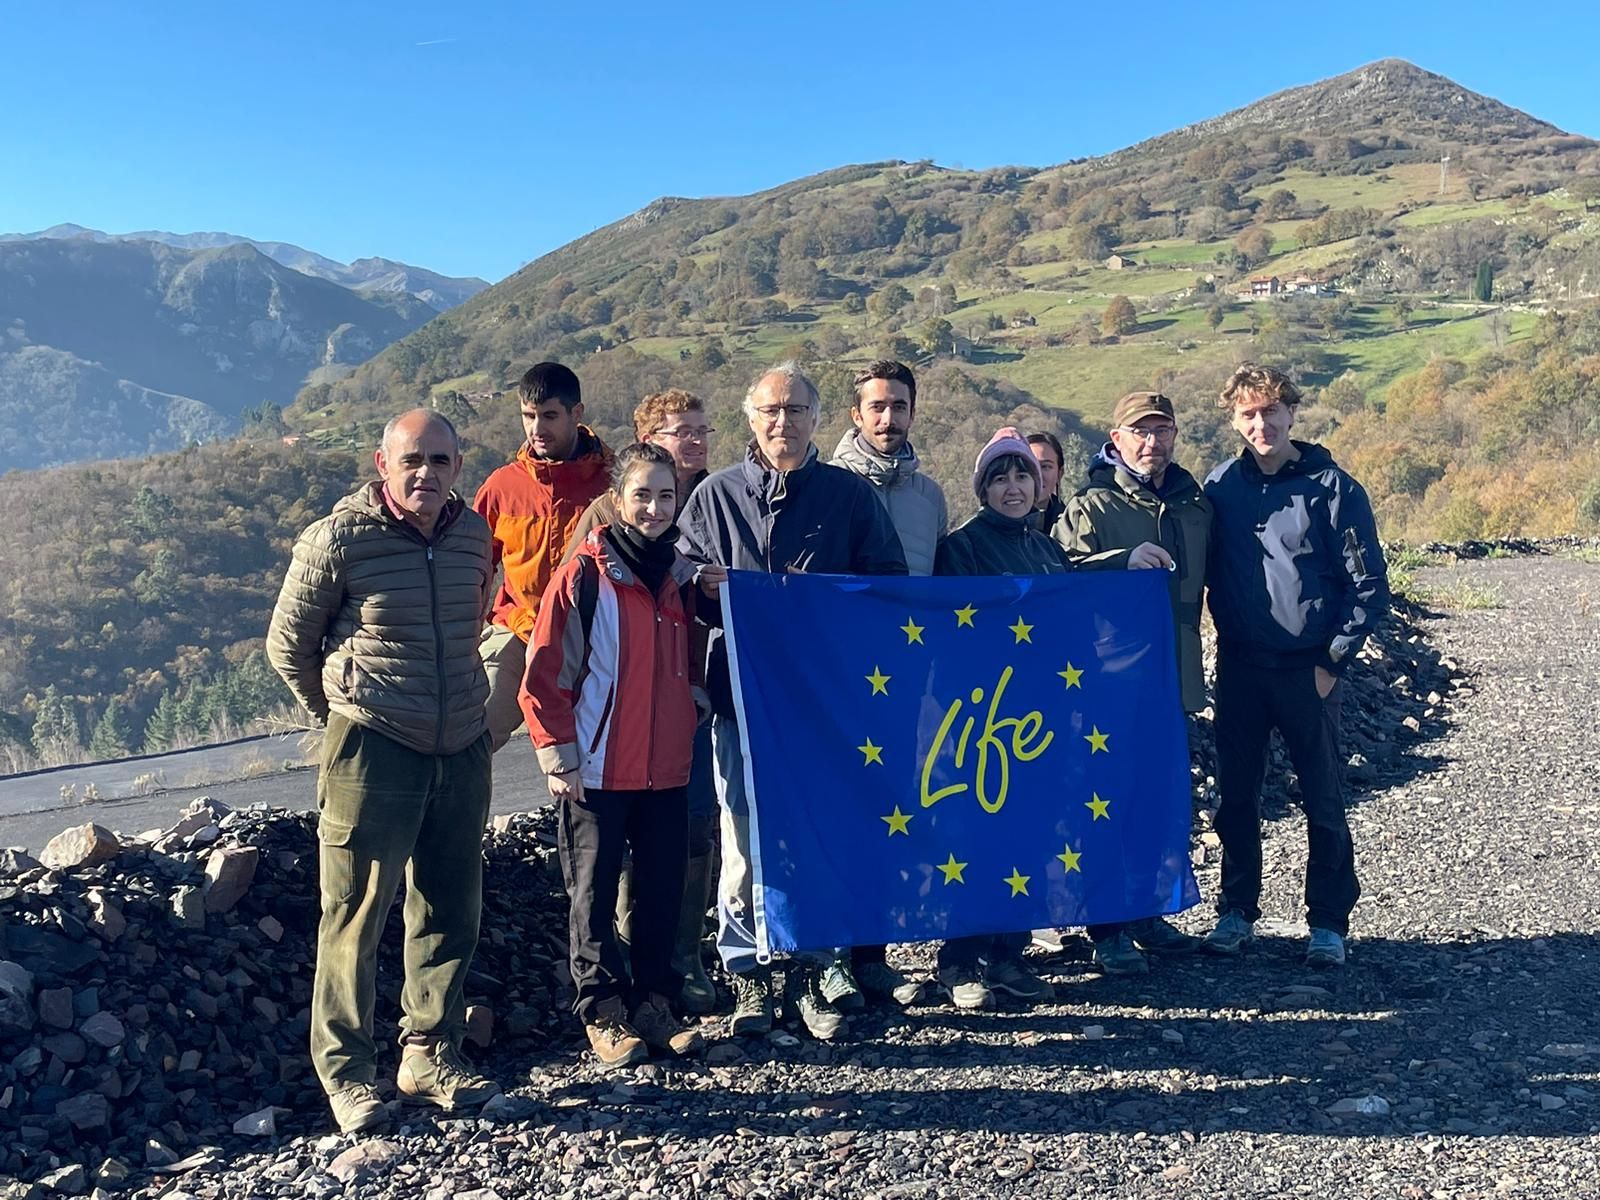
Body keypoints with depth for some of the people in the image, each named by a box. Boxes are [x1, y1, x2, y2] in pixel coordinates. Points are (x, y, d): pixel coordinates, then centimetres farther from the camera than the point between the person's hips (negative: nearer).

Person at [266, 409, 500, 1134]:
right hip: (372, 750, -5)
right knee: (356, 912, 0)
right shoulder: (338, 540, -9)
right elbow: (288, 645, 3)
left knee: (452, 912, 11)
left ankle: (430, 1054, 25)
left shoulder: (474, 536, 6)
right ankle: (345, 1072, 15)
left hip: (462, 749, 5)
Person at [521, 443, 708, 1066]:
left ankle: (652, 1001, 25)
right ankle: (602, 1009, 20)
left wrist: (694, 713, 11)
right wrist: (559, 757, -10)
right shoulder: (583, 577, -9)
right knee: (595, 894, 6)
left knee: (663, 888, 11)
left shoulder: (681, 576, 7)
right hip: (597, 769, -5)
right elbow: (543, 677, -8)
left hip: (667, 767, 5)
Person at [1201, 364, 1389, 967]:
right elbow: (1203, 571, 11)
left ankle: (1329, 922, 16)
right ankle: (1237, 910, 22)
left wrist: (1334, 658, -8)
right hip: (1239, 668, 3)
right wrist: (1223, 638, 2)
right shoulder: (1220, 487, 3)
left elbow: (1368, 583, -5)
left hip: (1309, 669, -3)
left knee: (1323, 799, 4)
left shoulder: (1332, 487, -5)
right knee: (1236, 796, 9)